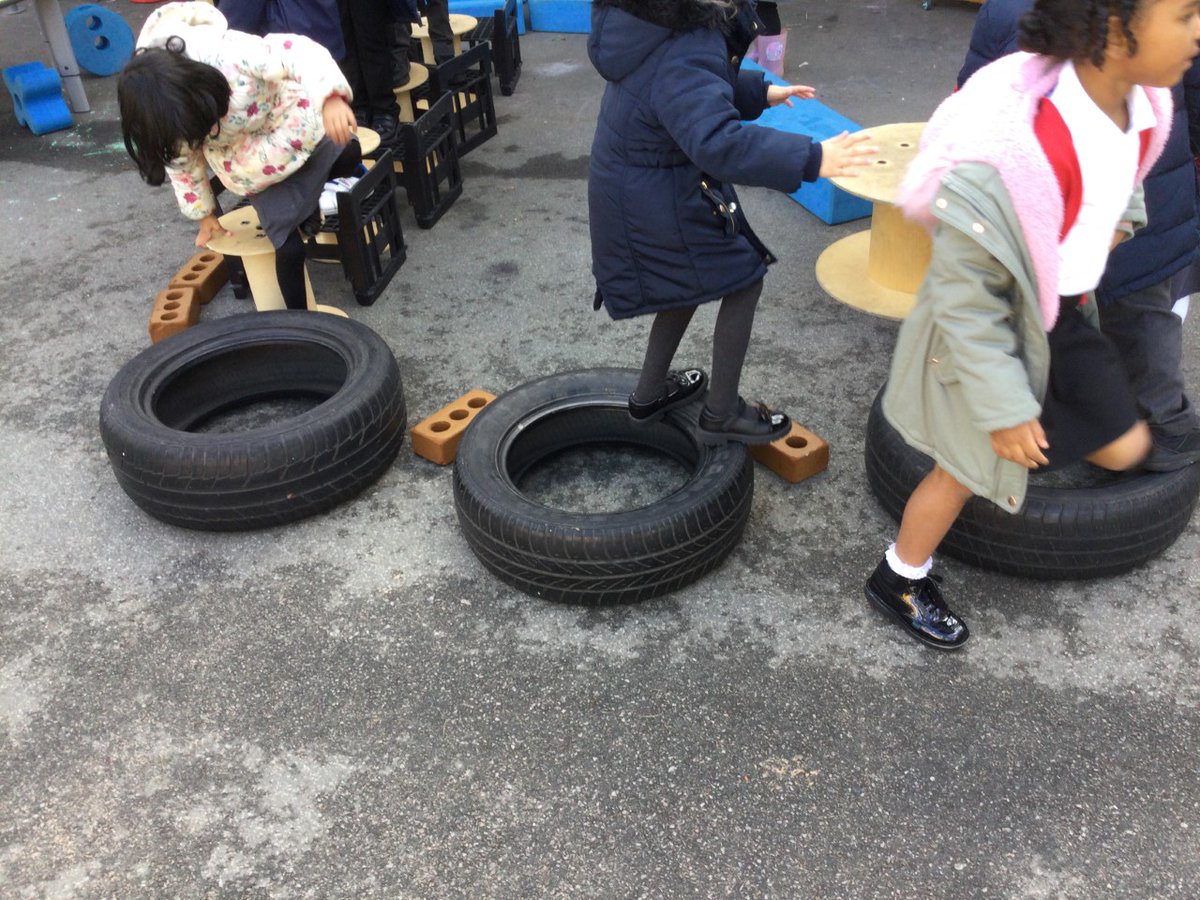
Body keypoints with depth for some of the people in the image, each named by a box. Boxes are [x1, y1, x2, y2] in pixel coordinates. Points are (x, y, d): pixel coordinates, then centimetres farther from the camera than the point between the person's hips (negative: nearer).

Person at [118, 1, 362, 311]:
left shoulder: (224, 52, -37)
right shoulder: (162, 118, -23)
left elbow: (298, 52, -40)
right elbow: (183, 164, -4)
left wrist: (330, 97, -58)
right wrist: (204, 214, 7)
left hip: (297, 120, 1)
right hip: (259, 169, 0)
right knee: (288, 246, -9)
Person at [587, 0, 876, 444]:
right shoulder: (680, 62, -32)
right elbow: (718, 142, -45)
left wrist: (761, 92, 21)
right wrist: (810, 158, -46)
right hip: (661, 203, -10)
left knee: (697, 276, 26)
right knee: (744, 280, 5)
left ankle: (650, 393, 38)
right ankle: (721, 415, 16)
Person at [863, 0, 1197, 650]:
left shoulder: (1140, 101, -12)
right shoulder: (1014, 150, -37)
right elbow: (965, 295, -28)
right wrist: (1005, 408, -23)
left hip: (1064, 315, 7)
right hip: (989, 329, -7)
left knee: (1125, 449, 15)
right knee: (967, 469, 11)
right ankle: (898, 582, 36)